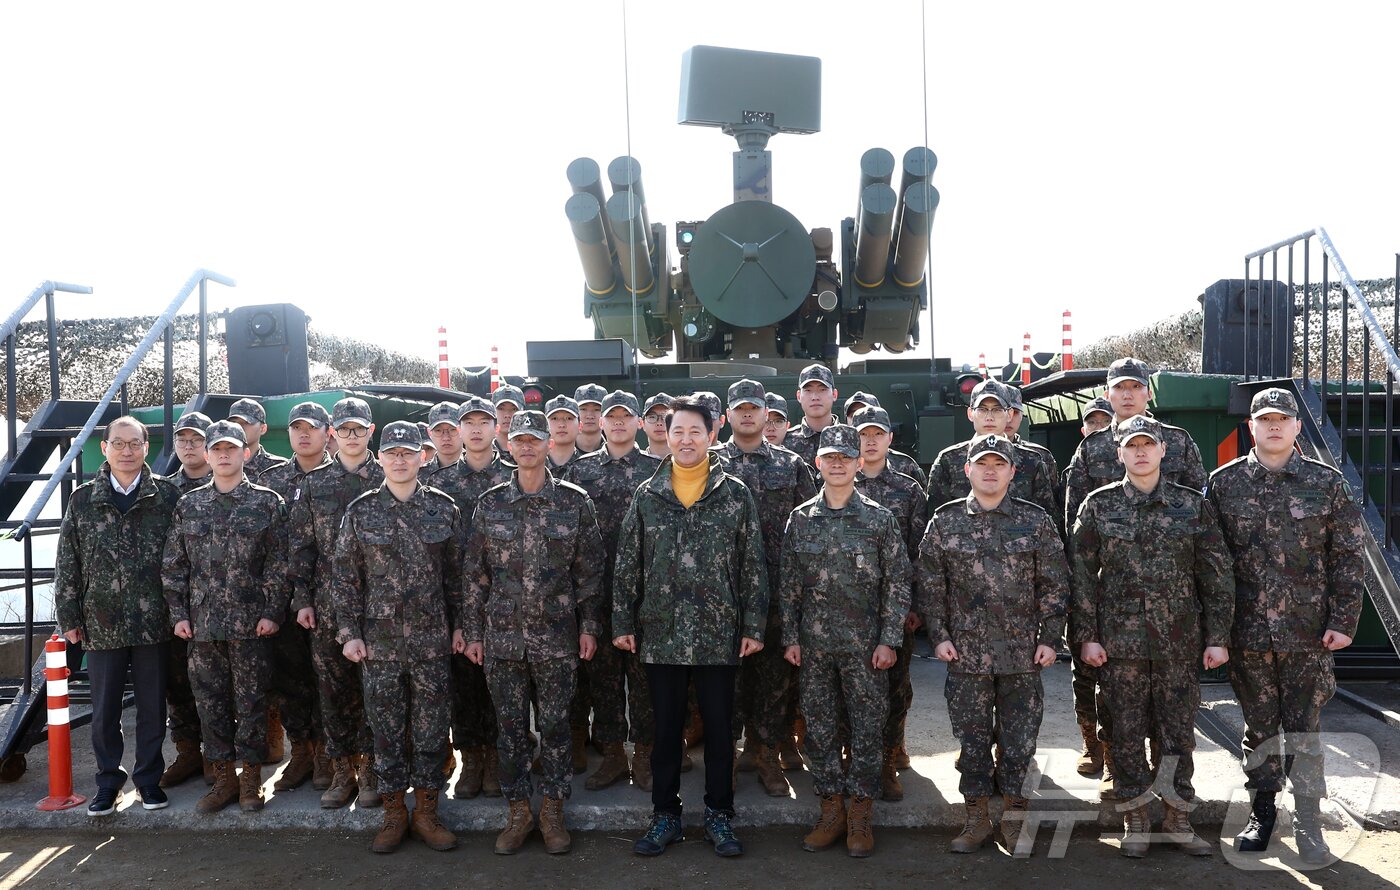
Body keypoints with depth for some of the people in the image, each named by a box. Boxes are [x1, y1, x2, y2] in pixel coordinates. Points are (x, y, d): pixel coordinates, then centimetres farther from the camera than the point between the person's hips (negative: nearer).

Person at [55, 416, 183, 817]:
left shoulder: (167, 496, 0)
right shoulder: (83, 499, 4)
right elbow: (67, 564, 6)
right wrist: (69, 618, 3)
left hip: (154, 622, -1)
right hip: (101, 623, 1)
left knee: (153, 706, 8)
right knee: (104, 709, 9)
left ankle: (148, 778, 23)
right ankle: (108, 781, 25)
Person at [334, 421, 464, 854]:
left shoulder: (444, 508, 2)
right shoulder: (360, 511, 1)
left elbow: (457, 574, 6)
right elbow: (345, 577, 3)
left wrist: (459, 626, 4)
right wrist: (349, 632, -1)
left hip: (432, 639, 0)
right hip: (379, 639, 0)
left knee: (432, 726, 6)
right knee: (387, 727, 8)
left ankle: (426, 811, 20)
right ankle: (394, 812, 23)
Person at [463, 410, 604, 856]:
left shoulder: (574, 501, 0)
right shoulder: (490, 504, 4)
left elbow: (589, 569, 3)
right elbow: (474, 572, 7)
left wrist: (589, 625, 0)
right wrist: (473, 631, 5)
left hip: (557, 635, -1)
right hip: (502, 634, 1)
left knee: (555, 724, 6)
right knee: (510, 726, 9)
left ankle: (553, 811, 21)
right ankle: (518, 810, 23)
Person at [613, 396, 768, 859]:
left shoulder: (736, 495, 1)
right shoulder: (647, 496, 4)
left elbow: (753, 566, 1)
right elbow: (627, 566, 6)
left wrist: (754, 626, -3)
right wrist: (622, 623, 3)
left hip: (719, 636, -1)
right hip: (661, 635, 1)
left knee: (719, 729, 10)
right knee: (665, 729, 12)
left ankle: (720, 815, 25)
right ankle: (665, 815, 27)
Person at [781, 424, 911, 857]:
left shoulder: (880, 519, -2)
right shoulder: (800, 518, 4)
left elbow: (898, 582, -1)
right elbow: (789, 584, 7)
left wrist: (889, 640, -6)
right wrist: (790, 637, 3)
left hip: (865, 644, -2)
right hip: (814, 643, 2)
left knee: (867, 729, 4)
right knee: (820, 729, 9)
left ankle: (859, 817, 18)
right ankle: (832, 811, 23)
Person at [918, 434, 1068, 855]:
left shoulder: (1036, 521, 3)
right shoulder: (945, 521, 2)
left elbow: (1055, 584, 5)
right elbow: (930, 585, 4)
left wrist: (1049, 638, 0)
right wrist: (939, 636, -1)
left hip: (1023, 653, 0)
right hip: (965, 652, 0)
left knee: (1019, 737, 7)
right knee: (971, 736, 8)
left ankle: (1014, 817, 23)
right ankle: (976, 817, 22)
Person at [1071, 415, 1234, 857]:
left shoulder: (1193, 505, 5)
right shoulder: (1099, 505, 2)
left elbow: (1216, 575, 6)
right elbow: (1082, 575, 1)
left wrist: (1217, 637, 1)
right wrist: (1086, 635, -4)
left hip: (1179, 642, 1)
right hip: (1119, 639, -1)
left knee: (1178, 732, 7)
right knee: (1128, 732, 6)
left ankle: (1178, 818, 23)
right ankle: (1135, 820, 19)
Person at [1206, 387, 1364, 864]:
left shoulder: (1327, 483, 2)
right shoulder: (1224, 483, 1)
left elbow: (1348, 558, 3)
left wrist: (1343, 620, -3)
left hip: (1309, 633, -1)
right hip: (1248, 632, 1)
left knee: (1304, 730, 4)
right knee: (1259, 726, 12)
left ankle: (1308, 825, 16)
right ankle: (1262, 811, 27)